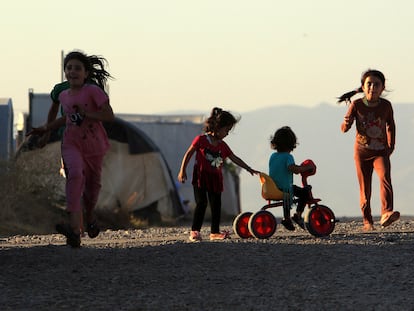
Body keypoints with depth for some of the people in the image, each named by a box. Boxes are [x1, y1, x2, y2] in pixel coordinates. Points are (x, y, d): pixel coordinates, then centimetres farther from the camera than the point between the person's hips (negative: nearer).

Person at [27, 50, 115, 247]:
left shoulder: (93, 91, -11)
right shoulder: (64, 96, 6)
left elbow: (109, 116, -18)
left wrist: (86, 114, -27)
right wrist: (45, 129, 23)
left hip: (94, 145, -2)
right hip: (72, 144, 2)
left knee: (92, 183, 13)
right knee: (75, 174, -26)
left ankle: (89, 217, 48)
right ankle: (75, 227, -40)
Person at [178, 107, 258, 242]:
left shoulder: (223, 146, 9)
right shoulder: (201, 140, -7)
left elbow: (235, 159, 15)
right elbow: (188, 154, -3)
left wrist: (249, 169, 12)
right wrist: (182, 170, -6)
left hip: (215, 178, 6)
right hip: (201, 176, -6)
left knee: (216, 205, 5)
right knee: (201, 203, -12)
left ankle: (215, 232, 13)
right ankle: (194, 231, -8)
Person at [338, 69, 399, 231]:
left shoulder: (386, 105, -4)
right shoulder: (356, 105, -7)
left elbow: (390, 126, 14)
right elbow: (344, 129, -7)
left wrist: (391, 146, 8)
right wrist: (346, 123, -30)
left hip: (381, 152, 0)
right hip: (362, 151, 0)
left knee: (385, 178, -25)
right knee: (365, 189, 5)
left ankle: (386, 213, -37)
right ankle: (367, 221, 17)